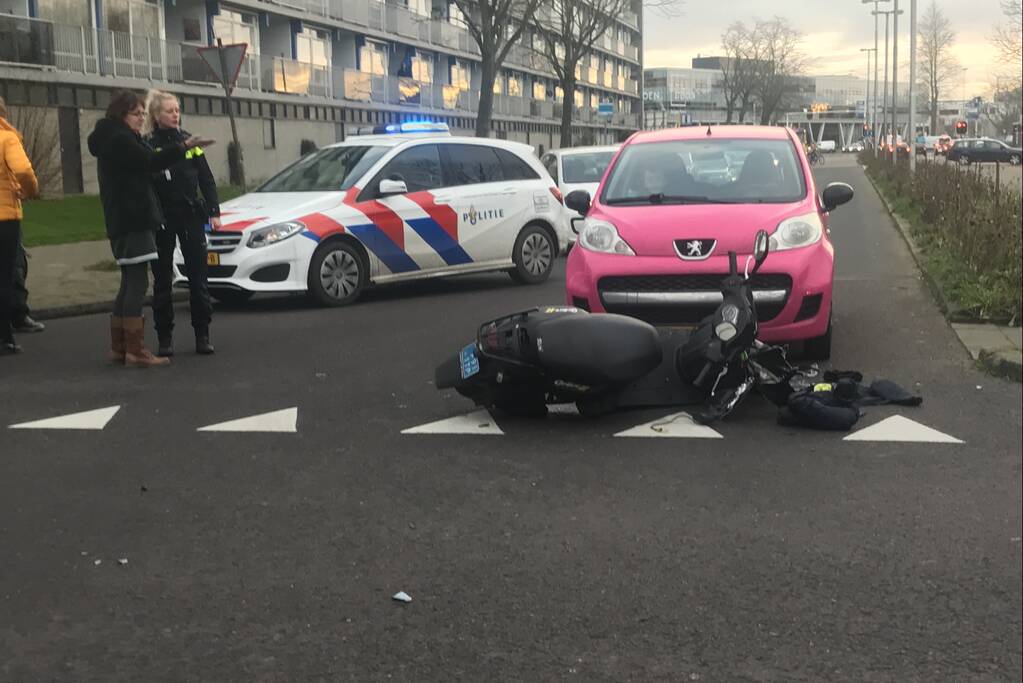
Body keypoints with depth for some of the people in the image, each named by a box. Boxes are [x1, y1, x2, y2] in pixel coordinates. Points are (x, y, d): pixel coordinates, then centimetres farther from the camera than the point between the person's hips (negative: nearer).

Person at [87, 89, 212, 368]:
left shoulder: (112, 139, 20)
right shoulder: (119, 139, -12)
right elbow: (150, 162, -21)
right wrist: (184, 146, -20)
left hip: (124, 221, 11)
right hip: (133, 221, -11)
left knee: (130, 283, 13)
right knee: (137, 283, -12)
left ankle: (119, 347, 16)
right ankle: (135, 351, -14)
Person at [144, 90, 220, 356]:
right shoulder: (148, 146, -1)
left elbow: (206, 179, 8)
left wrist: (213, 212, 2)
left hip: (191, 217, 2)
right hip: (161, 221, -2)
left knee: (198, 277, 1)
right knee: (162, 281, 3)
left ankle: (202, 335, 8)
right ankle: (165, 338, 10)